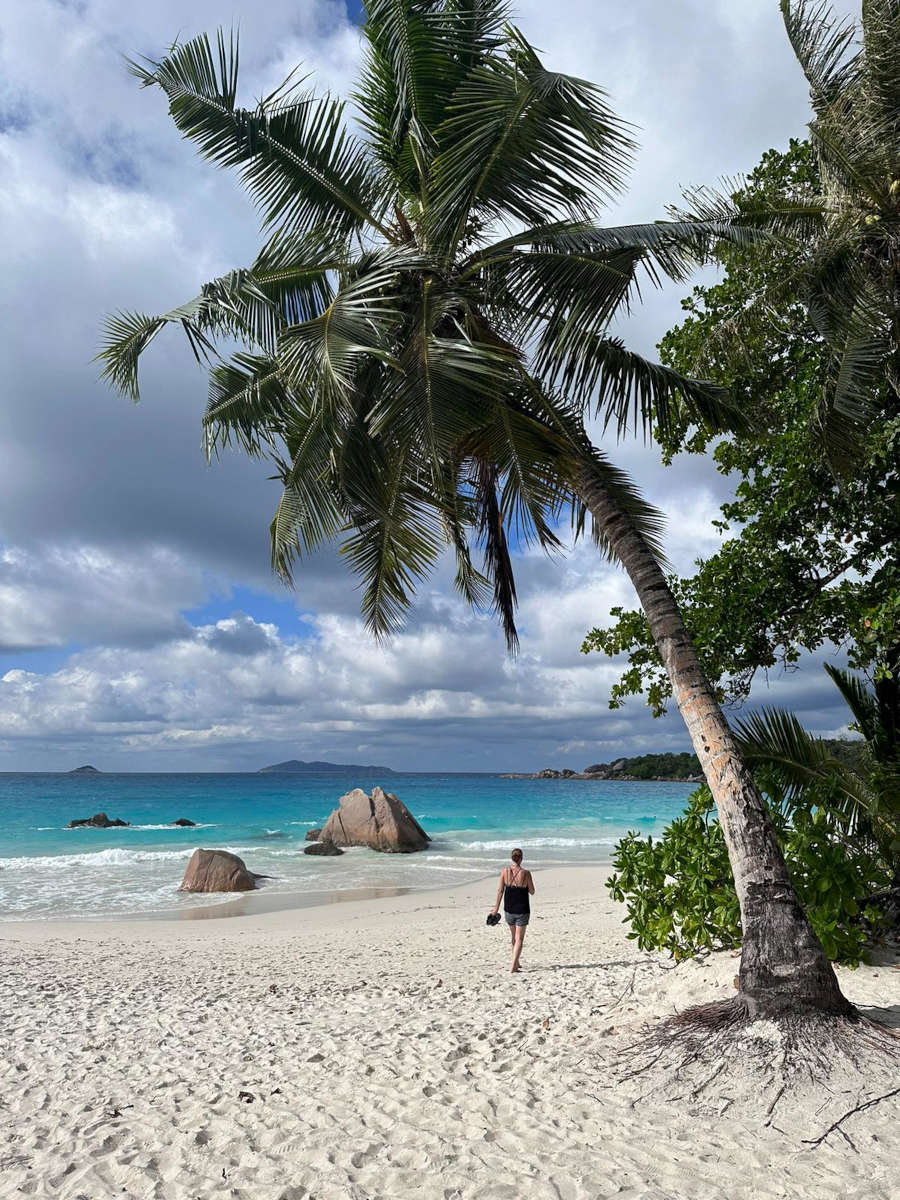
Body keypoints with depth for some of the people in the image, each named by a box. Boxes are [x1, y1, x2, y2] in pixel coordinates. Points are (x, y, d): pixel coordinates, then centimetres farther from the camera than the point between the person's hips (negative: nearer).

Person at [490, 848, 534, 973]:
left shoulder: (505, 871, -8)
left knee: (514, 937, 22)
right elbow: (532, 892, -4)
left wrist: (497, 907, 4)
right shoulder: (526, 873, -14)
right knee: (519, 939, 4)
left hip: (509, 909, 3)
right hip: (522, 910, -3)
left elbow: (500, 890, -4)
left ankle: (516, 963, 35)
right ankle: (513, 966, -8)